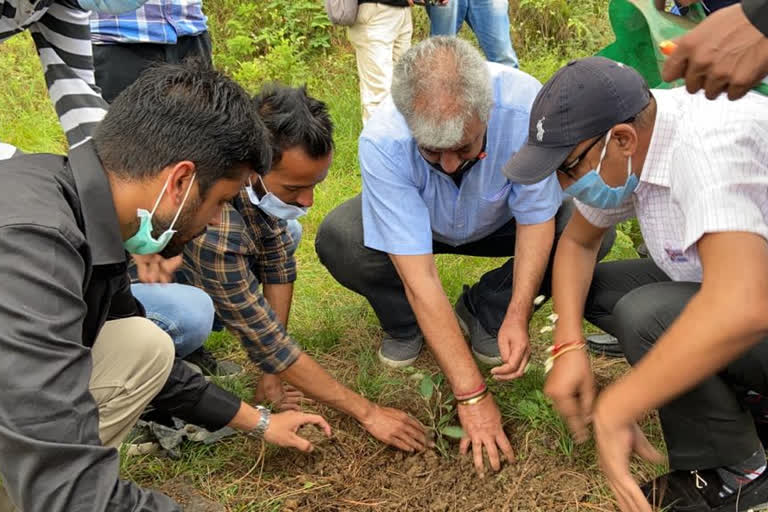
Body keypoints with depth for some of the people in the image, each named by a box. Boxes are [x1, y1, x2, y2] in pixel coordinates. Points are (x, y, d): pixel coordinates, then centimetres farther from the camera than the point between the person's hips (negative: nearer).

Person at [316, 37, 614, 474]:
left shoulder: (525, 106, -36)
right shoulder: (382, 143, -38)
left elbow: (537, 218, -21)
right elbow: (418, 277, -37)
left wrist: (517, 317, -33)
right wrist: (471, 394, -36)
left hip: (499, 220, 2)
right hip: (417, 222, -1)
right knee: (338, 241, -31)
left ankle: (485, 312, 0)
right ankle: (405, 323, 1)